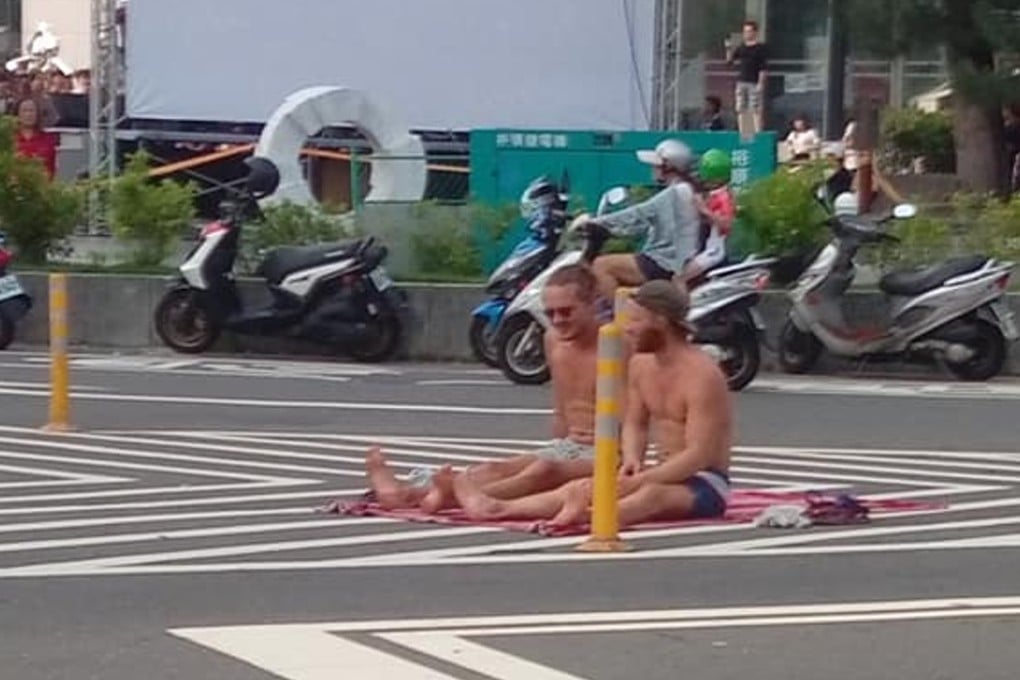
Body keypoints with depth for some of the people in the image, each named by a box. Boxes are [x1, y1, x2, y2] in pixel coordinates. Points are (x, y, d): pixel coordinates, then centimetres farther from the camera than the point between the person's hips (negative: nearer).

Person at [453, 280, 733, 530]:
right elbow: (635, 424, 14)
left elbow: (698, 455, -25)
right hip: (665, 472, 9)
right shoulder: (640, 364, 7)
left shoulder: (701, 375, -20)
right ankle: (499, 508, -25)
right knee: (579, 487, -9)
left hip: (706, 483, -9)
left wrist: (639, 480, -30)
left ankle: (584, 516, -68)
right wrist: (632, 459, -9)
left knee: (653, 494, -41)